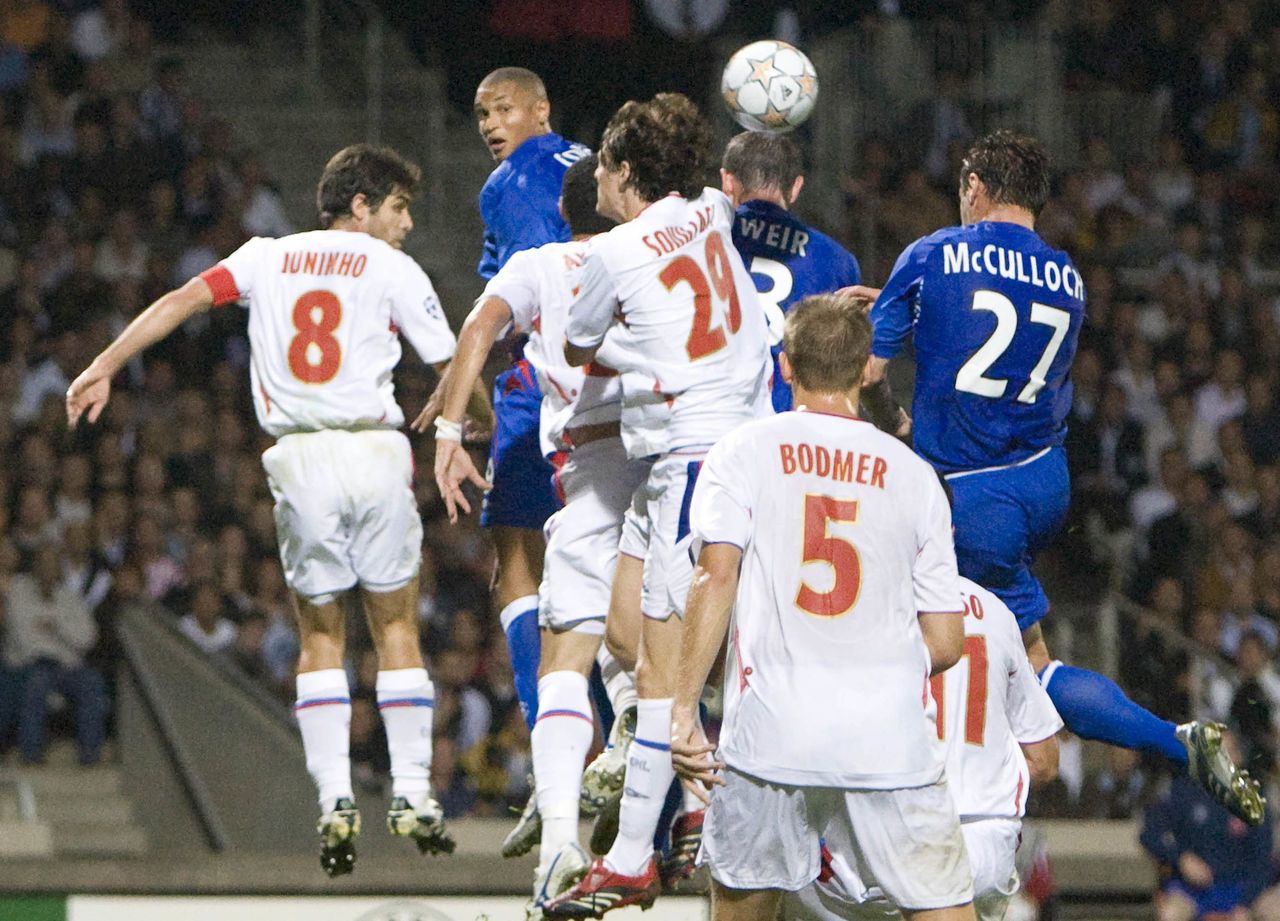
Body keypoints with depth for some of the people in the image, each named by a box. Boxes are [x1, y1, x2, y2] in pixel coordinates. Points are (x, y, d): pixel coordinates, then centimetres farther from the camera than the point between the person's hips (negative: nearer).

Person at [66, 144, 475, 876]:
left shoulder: (268, 257, 15)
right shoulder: (393, 269, 7)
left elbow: (185, 299, 3)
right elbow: (452, 371, 7)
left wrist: (105, 367, 1)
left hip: (298, 458, 2)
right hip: (374, 451, -2)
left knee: (321, 634, 10)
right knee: (396, 624, 9)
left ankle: (335, 801, -2)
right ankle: (413, 795, 5)